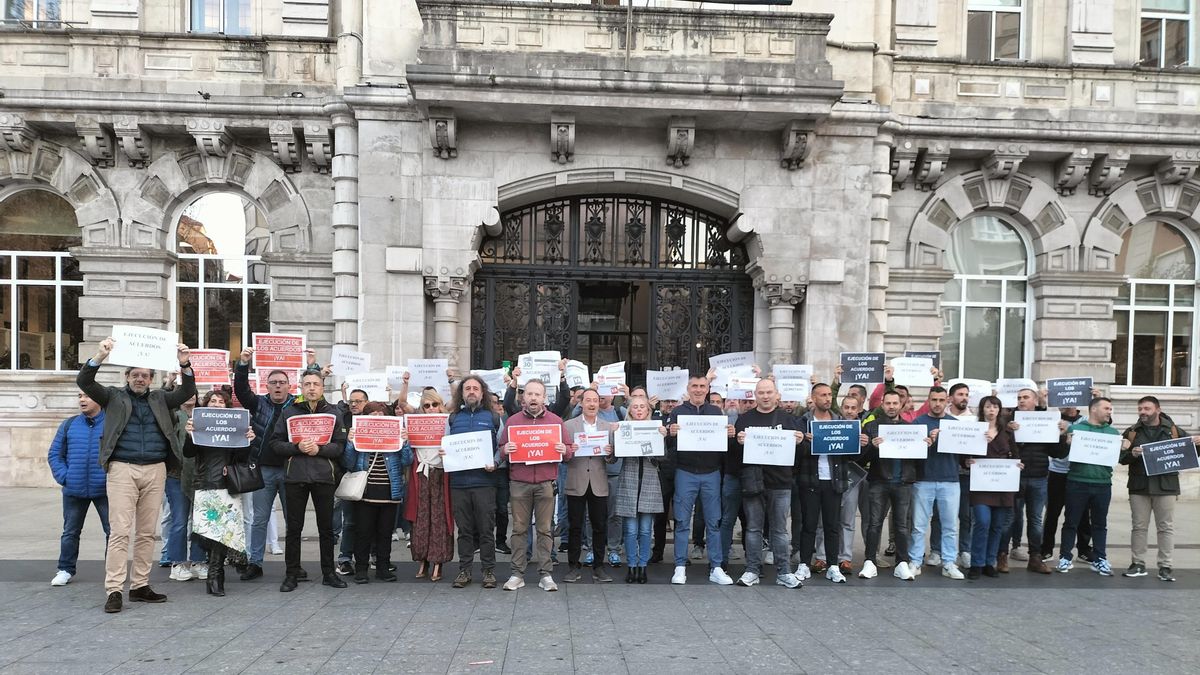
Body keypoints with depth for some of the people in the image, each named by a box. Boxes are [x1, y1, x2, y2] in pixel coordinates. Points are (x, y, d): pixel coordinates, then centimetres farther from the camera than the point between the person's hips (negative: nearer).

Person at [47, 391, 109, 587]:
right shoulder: (69, 425, 7)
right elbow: (54, 454, 9)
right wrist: (63, 477, -3)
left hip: (104, 489, -3)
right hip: (74, 490, 3)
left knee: (112, 530, 1)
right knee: (70, 532, 13)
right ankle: (65, 570, 26)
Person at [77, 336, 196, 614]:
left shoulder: (160, 399, 16)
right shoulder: (114, 396, 9)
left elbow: (187, 392, 6)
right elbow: (84, 382, -2)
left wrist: (185, 365, -10)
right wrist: (100, 357, -19)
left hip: (155, 470, 3)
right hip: (122, 469, -3)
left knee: (147, 532, 7)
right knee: (120, 531, -8)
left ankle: (140, 586, 15)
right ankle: (114, 591, -5)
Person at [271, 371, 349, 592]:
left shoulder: (333, 413, 8)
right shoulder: (288, 412, 7)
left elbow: (340, 445, 1)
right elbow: (275, 443, 1)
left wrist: (319, 449, -15)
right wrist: (297, 447, -14)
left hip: (324, 476, 1)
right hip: (295, 476, 0)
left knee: (326, 527, 8)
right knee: (294, 528, 5)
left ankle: (328, 572, 18)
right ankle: (292, 574, 15)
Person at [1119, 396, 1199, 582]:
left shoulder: (1173, 431, 6)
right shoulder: (1132, 432, 6)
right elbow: (1122, 457, 4)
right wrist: (1132, 454, -16)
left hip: (1165, 486, -1)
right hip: (1139, 486, 1)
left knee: (1166, 527, 3)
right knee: (1139, 527, 6)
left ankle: (1165, 567, 10)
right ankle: (1138, 564, 14)